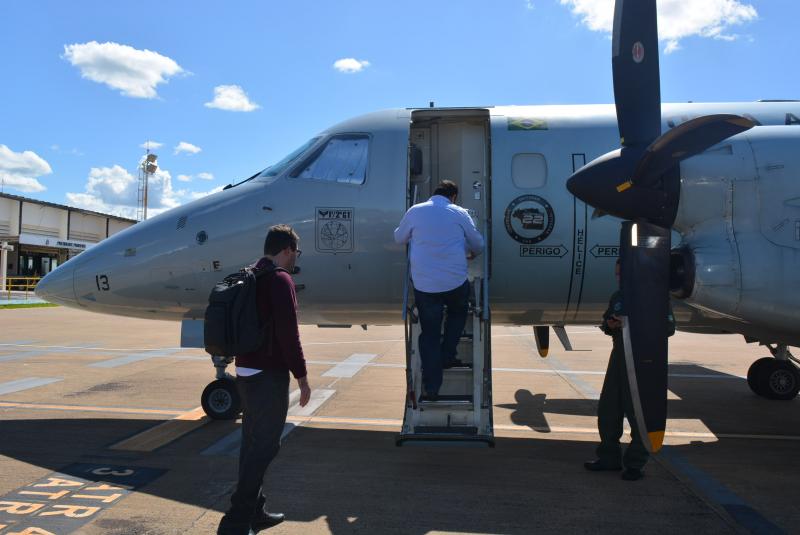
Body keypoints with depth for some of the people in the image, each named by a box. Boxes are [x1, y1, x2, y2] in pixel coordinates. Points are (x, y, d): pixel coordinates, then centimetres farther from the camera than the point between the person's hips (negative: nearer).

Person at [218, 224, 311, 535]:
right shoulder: (280, 280, -15)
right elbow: (288, 333, -19)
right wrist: (302, 376, -13)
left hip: (245, 372, 9)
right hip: (269, 374, -9)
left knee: (252, 443, 15)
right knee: (265, 446, -3)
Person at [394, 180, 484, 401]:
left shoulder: (415, 211, 5)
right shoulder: (459, 213, 4)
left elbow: (398, 238, 18)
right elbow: (478, 244, 14)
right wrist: (471, 253, 37)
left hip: (424, 285, 1)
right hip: (456, 282, 0)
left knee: (429, 333, 9)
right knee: (457, 314, 30)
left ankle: (431, 388, 9)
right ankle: (447, 356, 28)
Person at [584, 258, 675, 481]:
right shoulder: (617, 297, 15)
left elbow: (668, 328, -15)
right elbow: (607, 324, 25)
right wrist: (609, 325, 1)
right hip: (620, 356, 7)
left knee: (637, 412, -1)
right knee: (608, 408, 8)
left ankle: (635, 464, 12)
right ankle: (609, 457, 21)